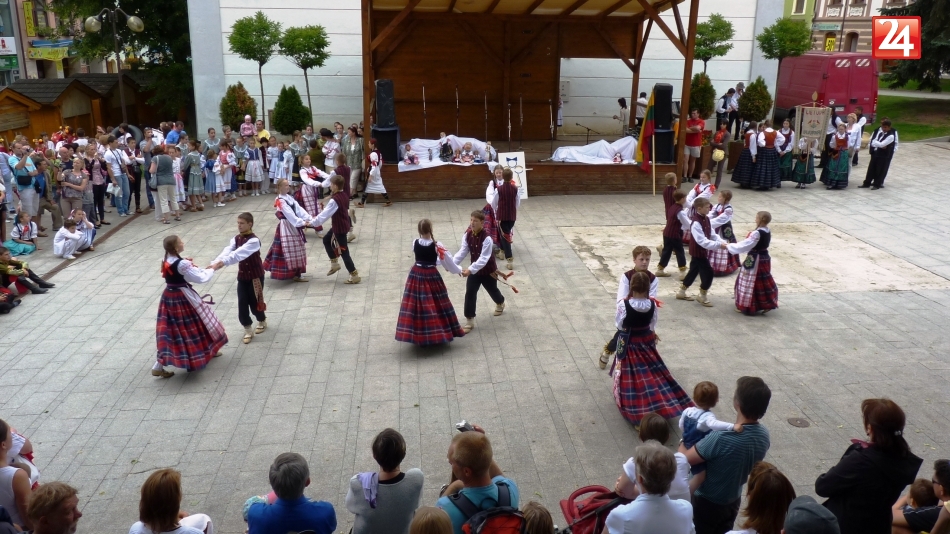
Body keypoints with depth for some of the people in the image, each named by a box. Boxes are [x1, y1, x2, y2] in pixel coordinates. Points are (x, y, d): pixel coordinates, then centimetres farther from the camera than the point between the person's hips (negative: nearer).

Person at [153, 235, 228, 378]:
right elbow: (201, 278, -19)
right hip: (182, 298, -8)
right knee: (193, 325, 10)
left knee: (171, 329, 14)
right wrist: (211, 269, -2)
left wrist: (205, 269, 8)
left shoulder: (166, 261, 3)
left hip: (169, 296, 8)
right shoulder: (182, 264, -24)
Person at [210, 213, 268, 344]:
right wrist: (215, 263, -33)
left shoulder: (254, 241, -22)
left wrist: (221, 262, -46)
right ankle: (248, 330, 15)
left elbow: (239, 254, -35)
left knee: (254, 301, 6)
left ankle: (262, 321, 35)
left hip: (256, 275, -6)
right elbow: (227, 251, -15)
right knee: (242, 303, 2)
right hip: (242, 276, 6)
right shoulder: (236, 239, 1)